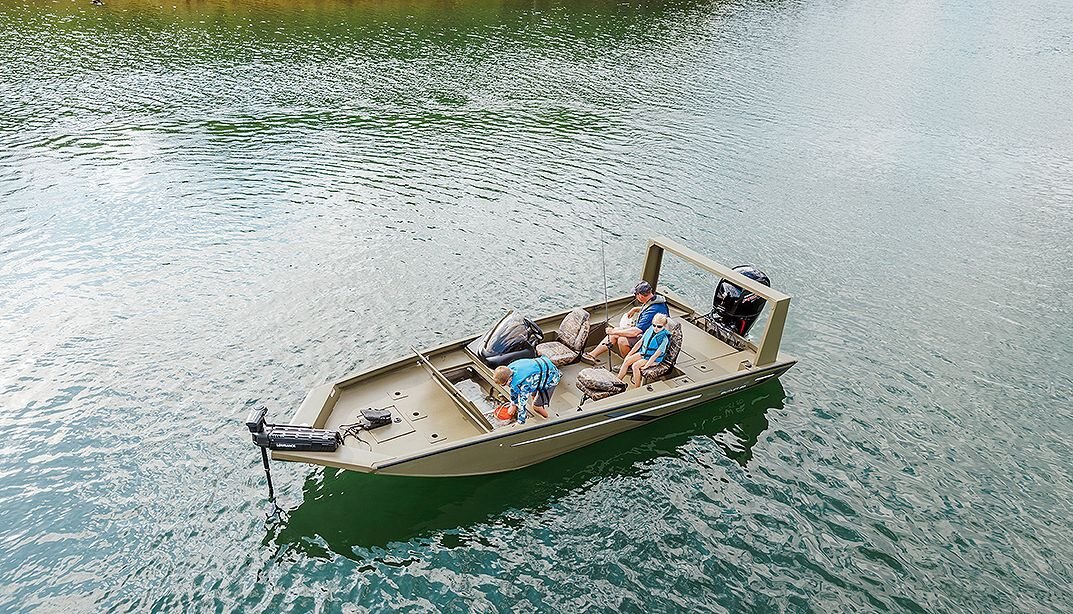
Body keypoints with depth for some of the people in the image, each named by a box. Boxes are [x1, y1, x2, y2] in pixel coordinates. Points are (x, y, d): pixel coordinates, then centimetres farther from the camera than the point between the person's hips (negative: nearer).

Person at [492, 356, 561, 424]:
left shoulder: (522, 385, -37)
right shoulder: (509, 369, -13)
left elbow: (522, 404, -25)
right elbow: (513, 388, 6)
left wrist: (520, 423, -13)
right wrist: (513, 404, 16)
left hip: (550, 377, -9)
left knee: (536, 406, 0)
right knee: (534, 397, 22)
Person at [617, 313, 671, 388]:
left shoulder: (665, 338, -23)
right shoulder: (650, 329, -3)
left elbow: (656, 355, -23)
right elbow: (640, 342, 4)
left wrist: (646, 366, -24)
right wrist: (629, 354, 3)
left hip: (654, 359, -7)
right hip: (643, 352, 7)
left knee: (635, 366, -25)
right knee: (627, 360, -10)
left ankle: (637, 388, -14)